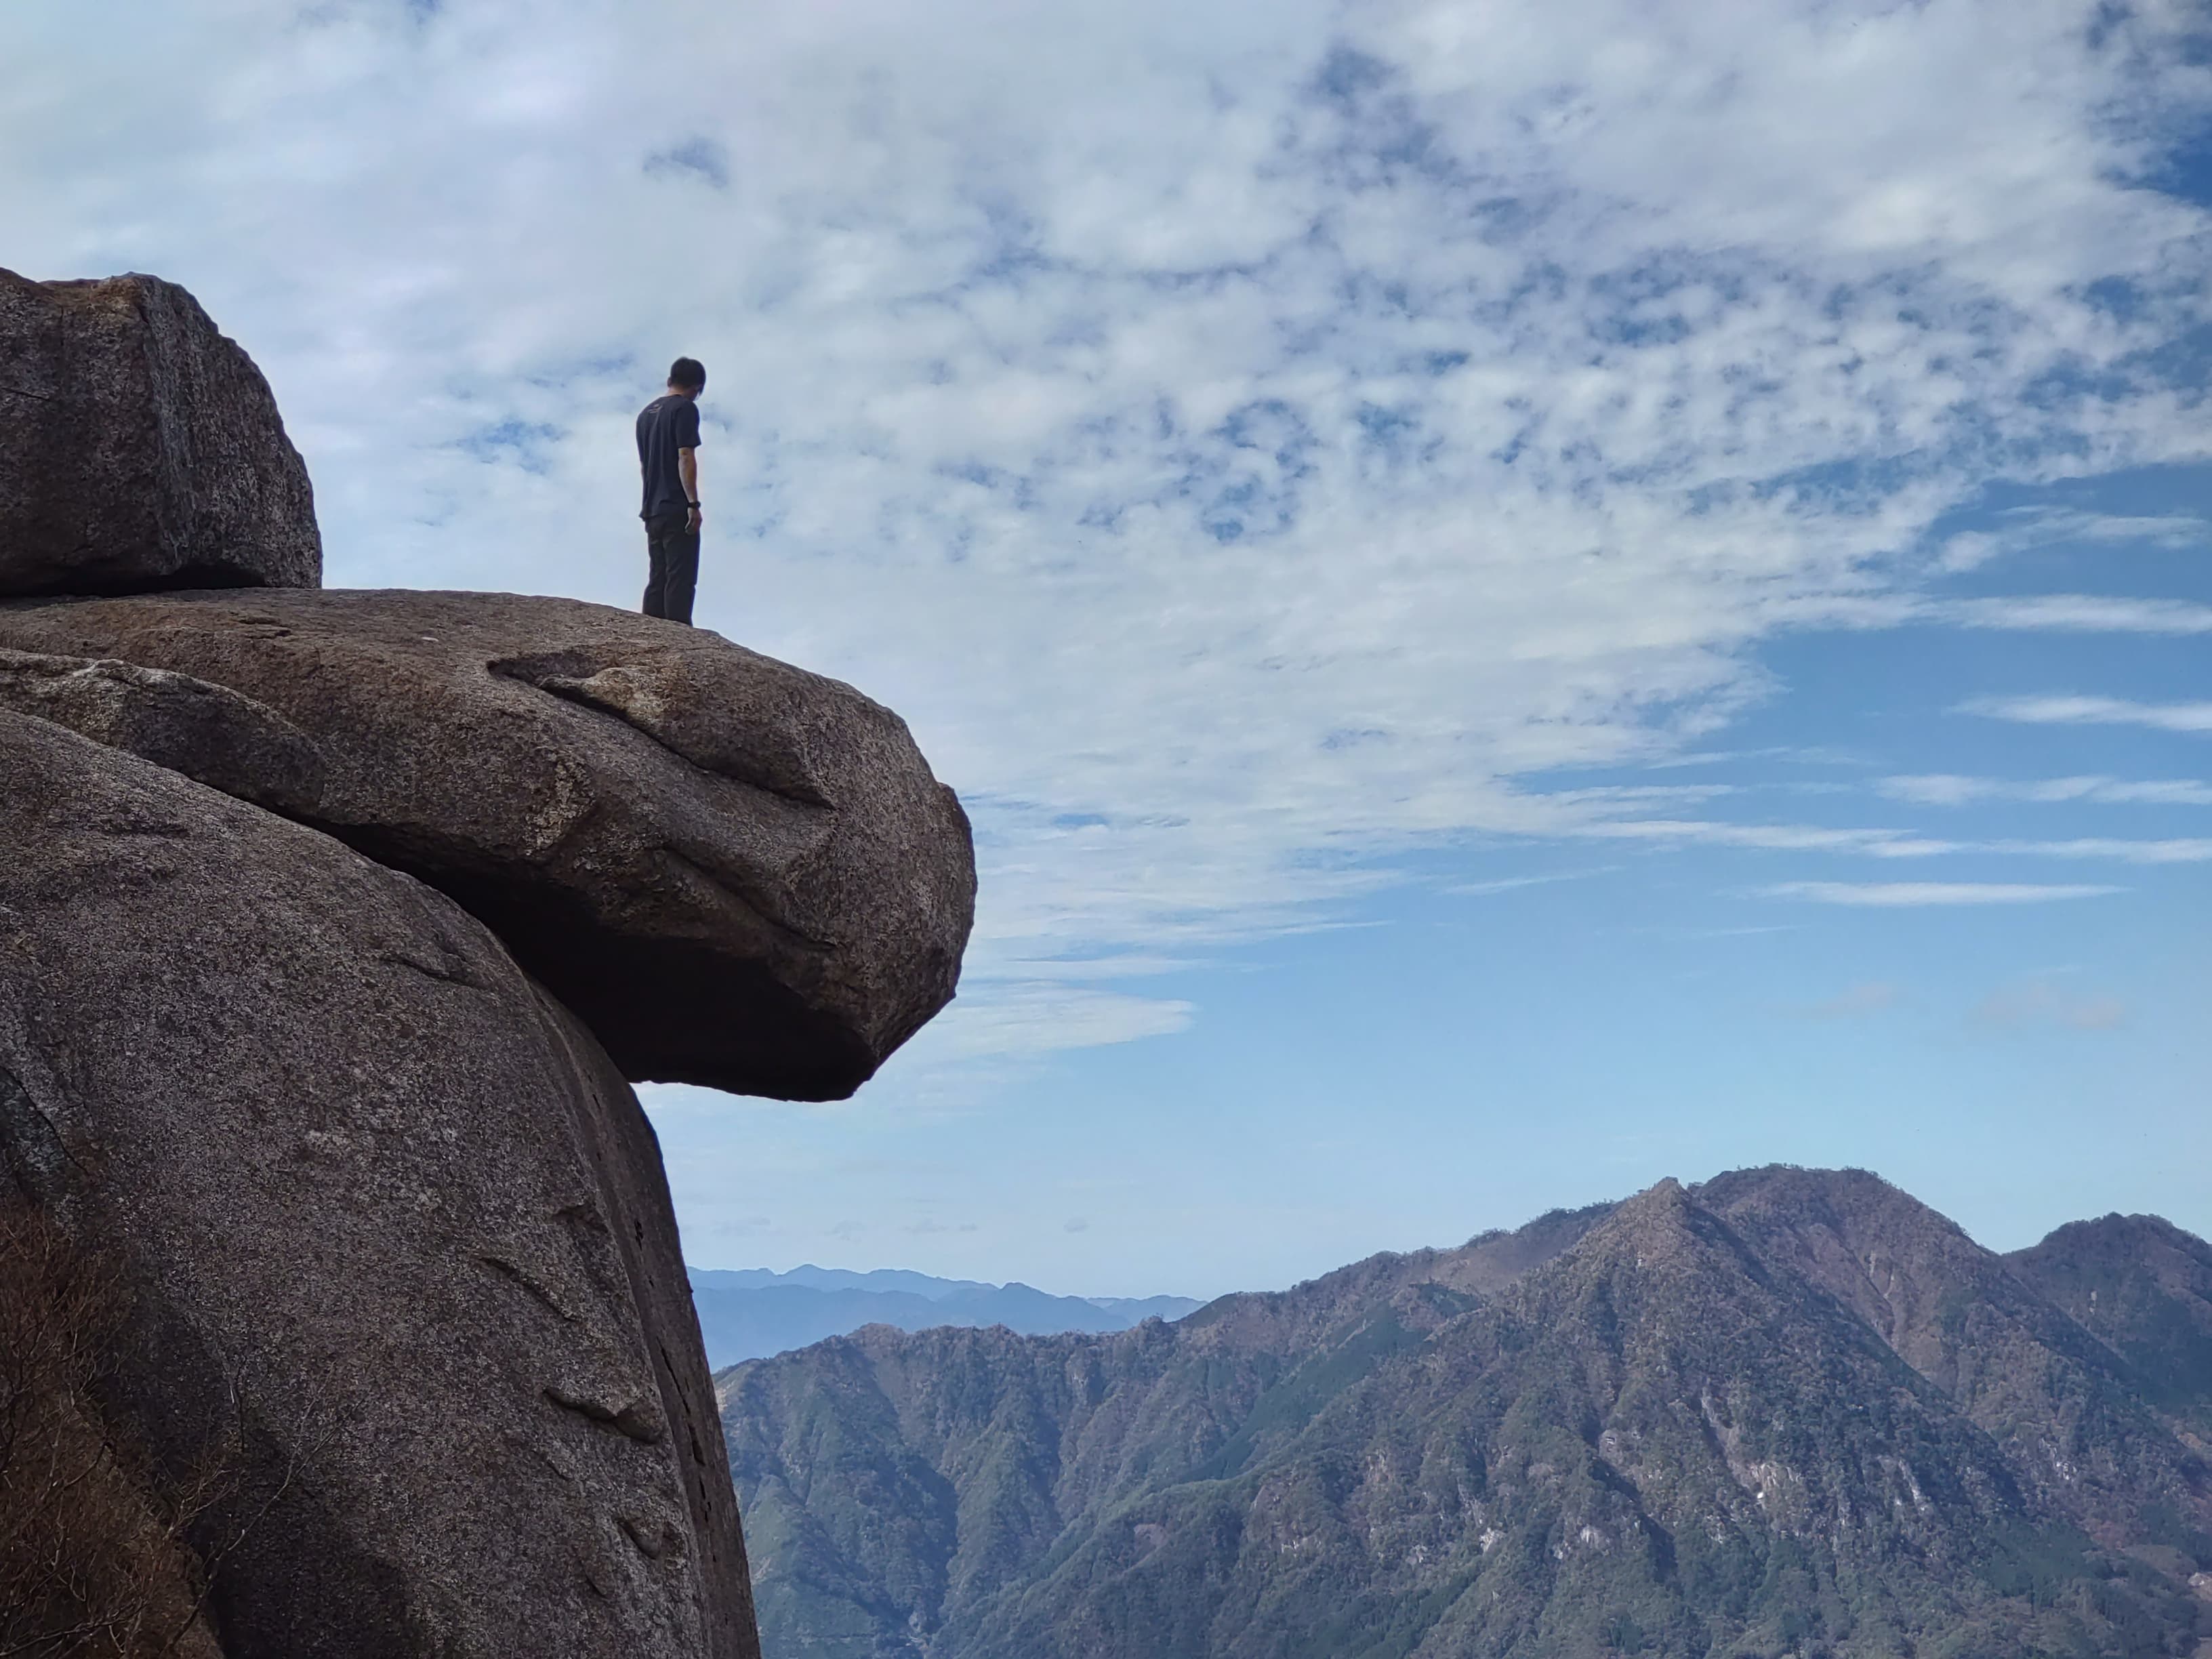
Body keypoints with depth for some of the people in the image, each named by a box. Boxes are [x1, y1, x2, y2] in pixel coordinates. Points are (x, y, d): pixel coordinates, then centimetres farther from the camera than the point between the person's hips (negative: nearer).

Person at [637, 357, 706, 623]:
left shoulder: (646, 413, 20)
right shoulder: (685, 409, -5)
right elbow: (686, 458, -15)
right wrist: (693, 504, -18)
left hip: (652, 510, 8)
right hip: (678, 509, -8)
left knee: (657, 580, 7)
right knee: (680, 580, -12)